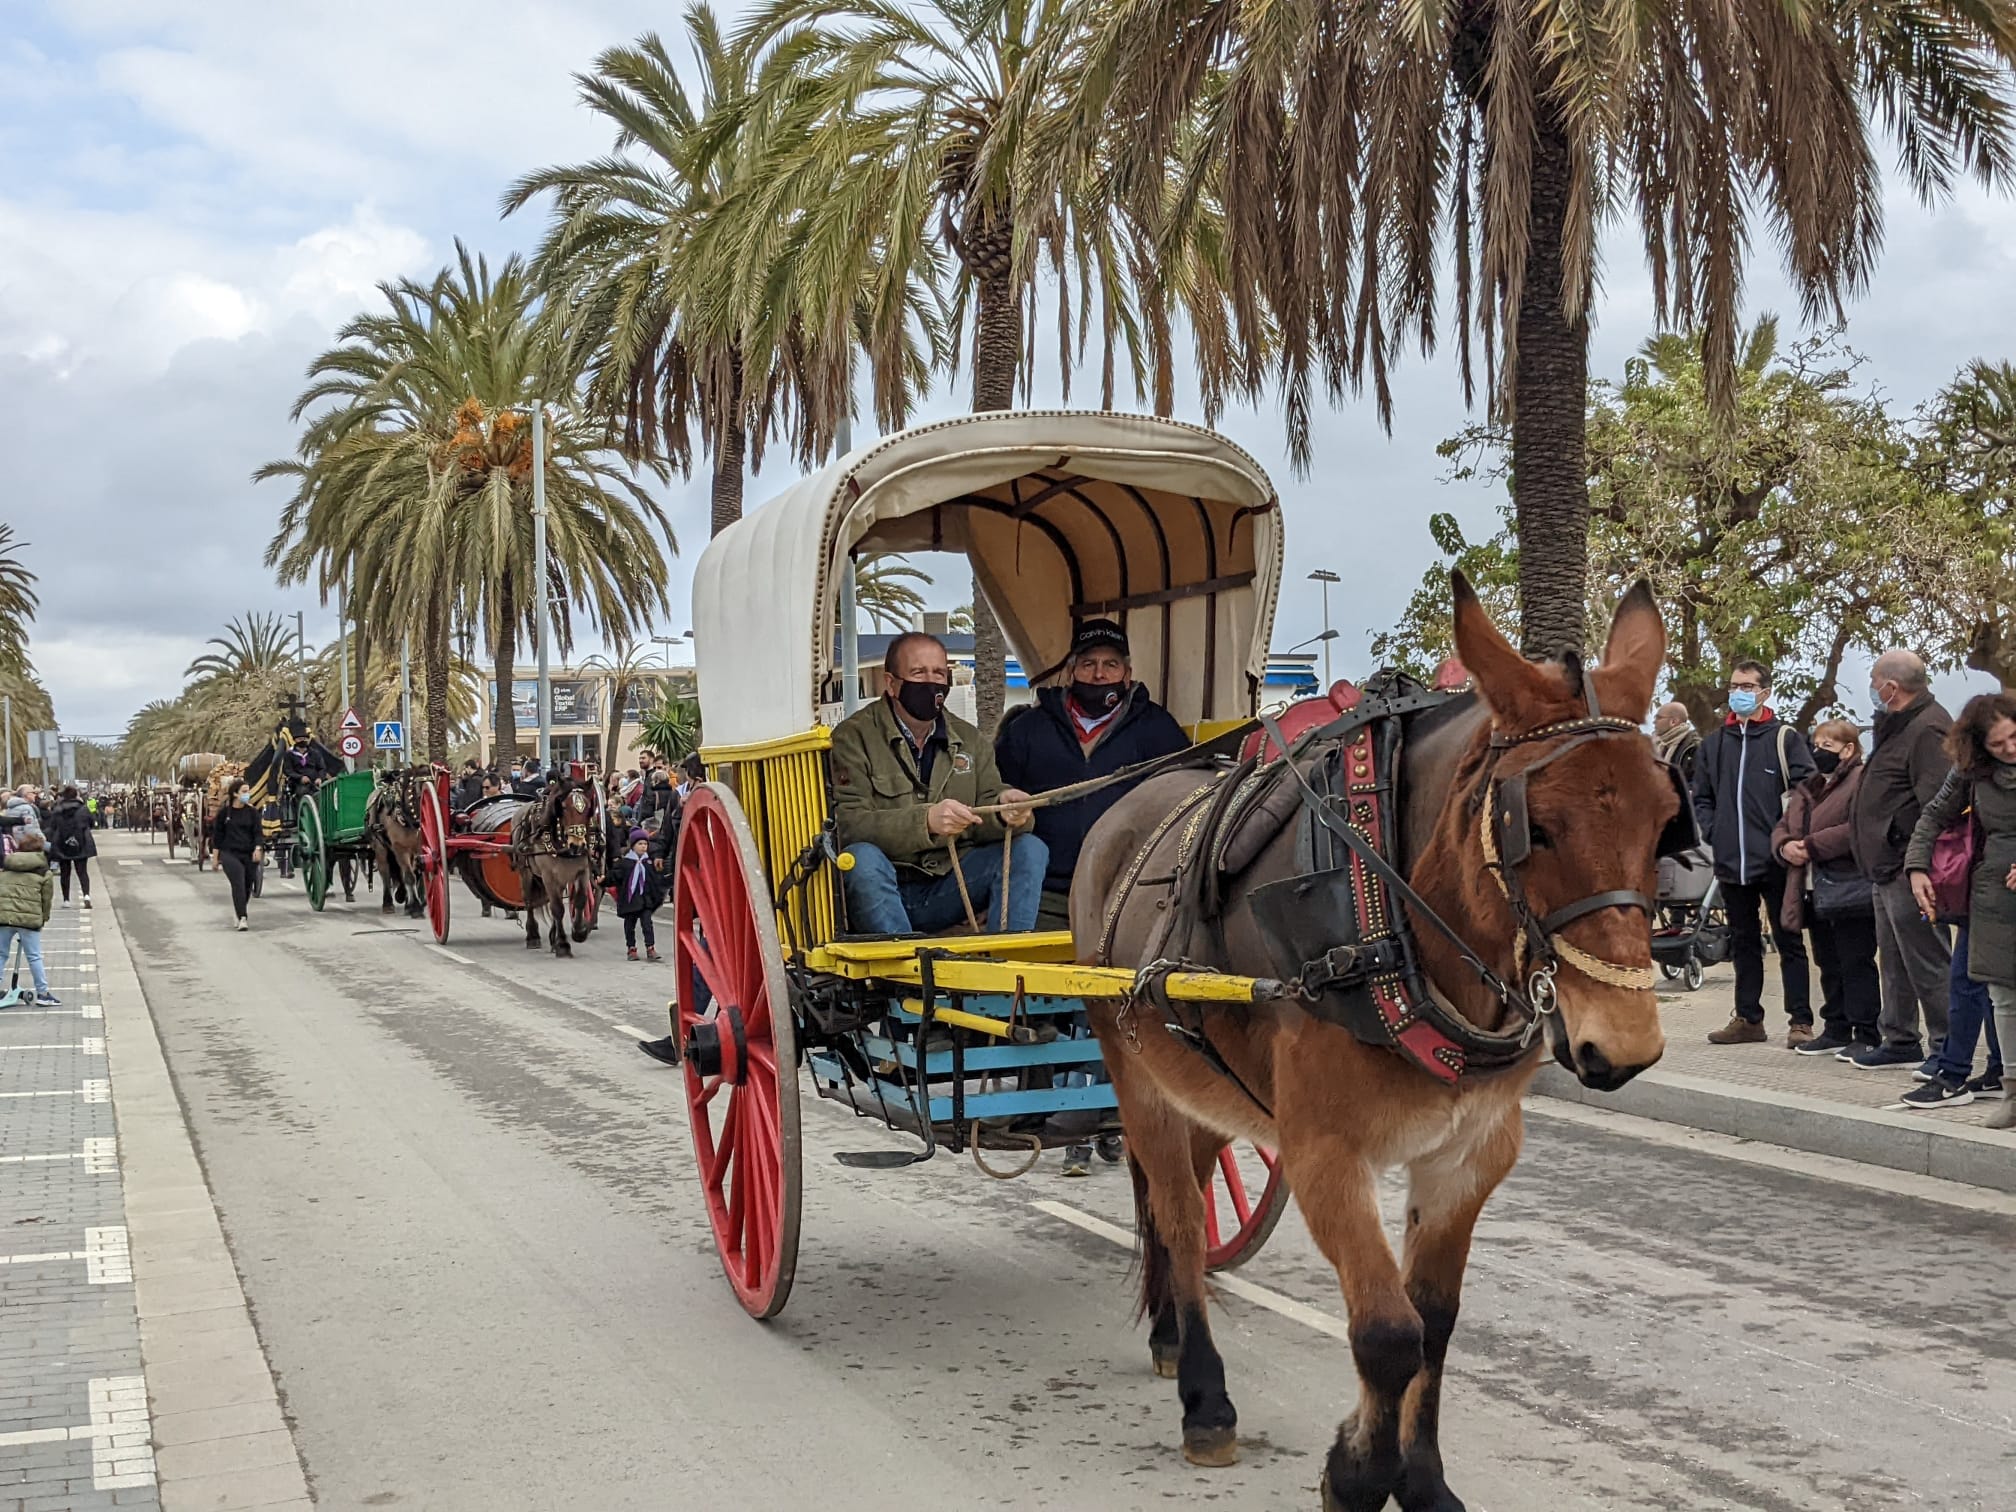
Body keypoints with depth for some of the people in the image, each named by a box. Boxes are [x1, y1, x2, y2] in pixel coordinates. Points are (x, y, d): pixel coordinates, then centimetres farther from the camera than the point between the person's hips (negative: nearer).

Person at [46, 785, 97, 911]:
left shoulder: (56, 811, -3)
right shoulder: (83, 810, -4)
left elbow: (52, 829, -1)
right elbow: (90, 823, 7)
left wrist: (52, 844, 7)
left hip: (62, 847, 0)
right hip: (81, 845, 0)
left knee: (65, 873, 10)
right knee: (82, 872, 1)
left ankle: (66, 900, 12)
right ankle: (86, 895, -20)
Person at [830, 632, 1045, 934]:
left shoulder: (968, 739, 14)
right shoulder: (854, 737, -3)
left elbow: (983, 821, 6)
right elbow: (847, 822, -17)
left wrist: (1005, 810, -20)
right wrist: (925, 820, -32)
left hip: (948, 891, 5)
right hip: (883, 891, -4)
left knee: (1030, 849, -12)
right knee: (862, 858, -35)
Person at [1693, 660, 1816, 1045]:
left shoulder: (1785, 739, -1)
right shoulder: (1714, 744, 12)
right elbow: (1701, 798, 19)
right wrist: (1713, 832, 4)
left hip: (1776, 859, -5)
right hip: (1731, 861, 5)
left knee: (1788, 941, 0)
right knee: (1743, 942, 13)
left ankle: (1801, 1021, 3)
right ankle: (1748, 1019, 20)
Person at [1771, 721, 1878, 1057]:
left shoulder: (1862, 781, -9)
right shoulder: (1807, 789, 20)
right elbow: (1782, 827, 17)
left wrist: (1810, 846, -19)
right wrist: (1785, 846, -6)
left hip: (1850, 892, -9)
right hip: (1816, 893, 9)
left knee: (1856, 964, -4)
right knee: (1829, 965, 15)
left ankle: (1866, 1035, 2)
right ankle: (1836, 1030, 24)